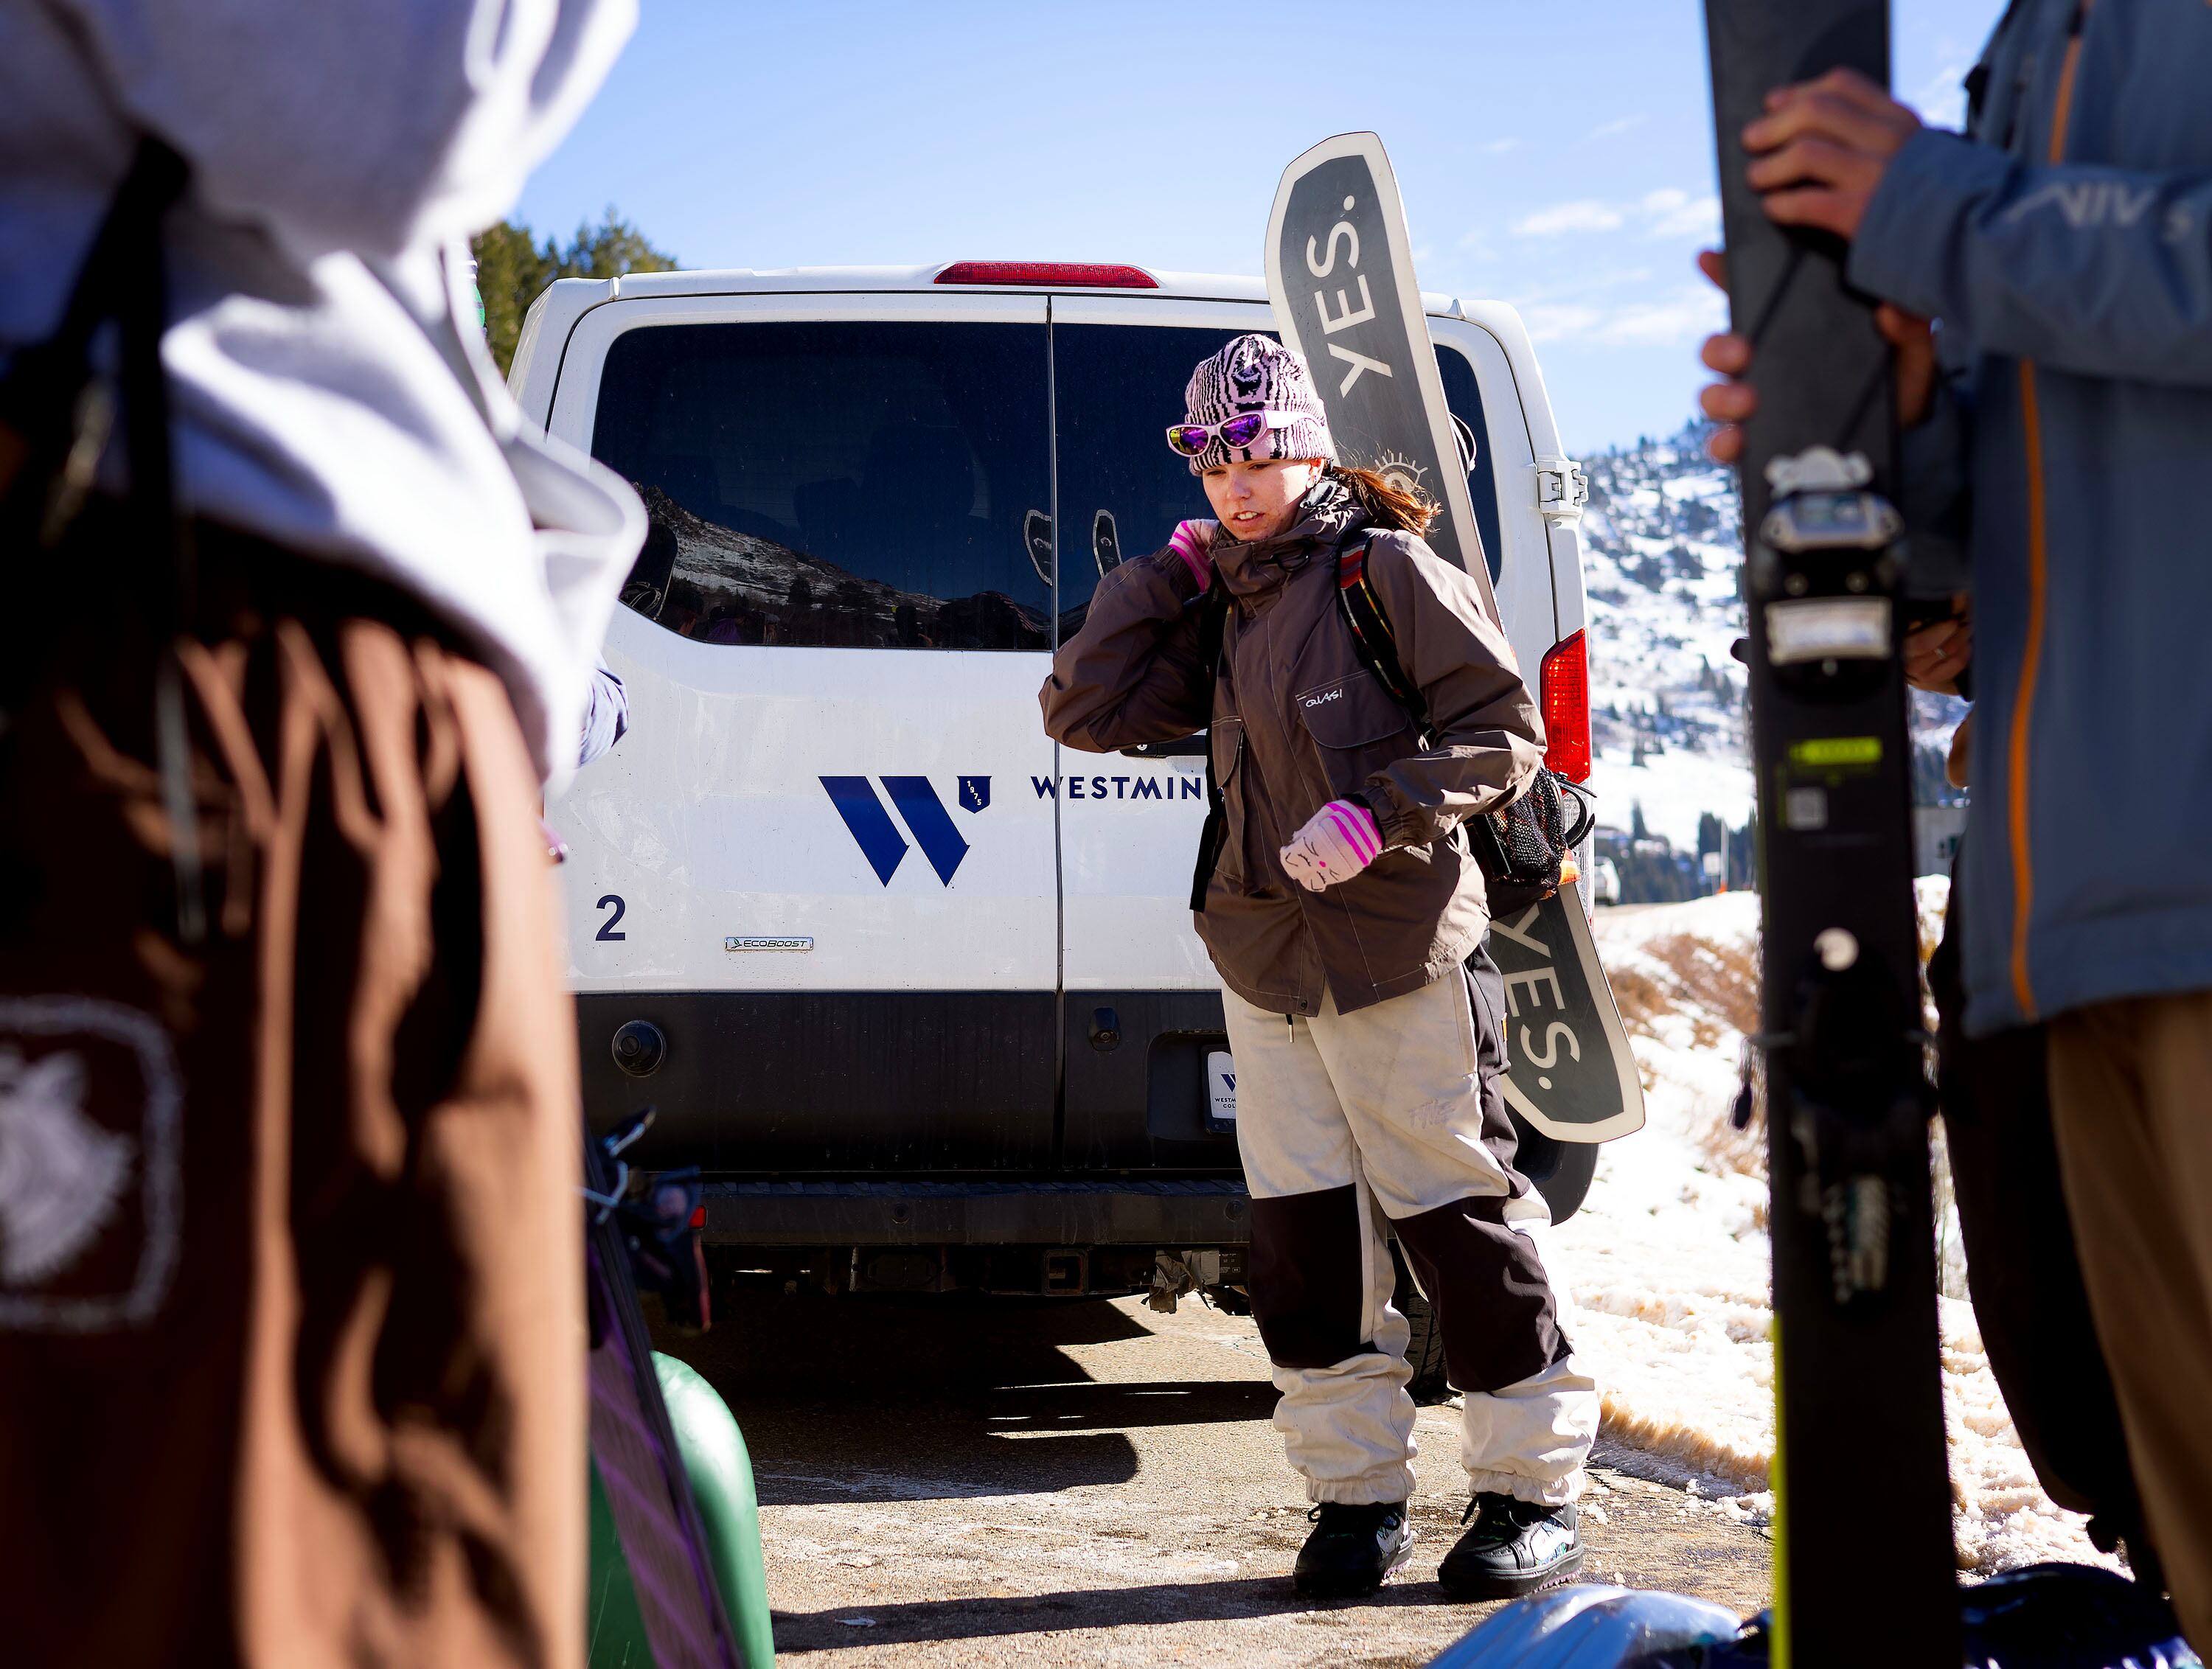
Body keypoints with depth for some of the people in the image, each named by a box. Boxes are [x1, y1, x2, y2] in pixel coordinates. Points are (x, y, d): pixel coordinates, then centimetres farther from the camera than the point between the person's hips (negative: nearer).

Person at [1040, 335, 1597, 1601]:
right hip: (1265, 962, 6)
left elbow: (1505, 730, -9)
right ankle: (1358, 1494, 12)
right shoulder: (1222, 613, 15)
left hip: (1401, 951, -6)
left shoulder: (1390, 570, -5)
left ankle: (1535, 1489, 6)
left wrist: (1379, 811, -21)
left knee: (1457, 1218, -3)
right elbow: (1084, 711, 12)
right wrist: (1165, 574, 7)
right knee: (1304, 1236, 3)